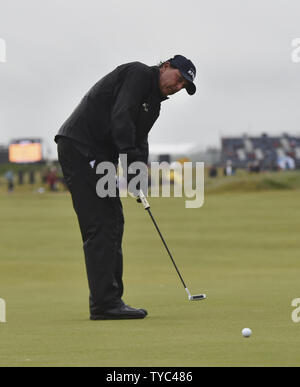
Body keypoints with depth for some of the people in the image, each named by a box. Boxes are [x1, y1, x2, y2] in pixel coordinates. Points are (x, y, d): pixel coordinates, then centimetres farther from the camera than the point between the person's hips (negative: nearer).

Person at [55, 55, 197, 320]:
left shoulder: (154, 103, 20)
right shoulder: (138, 74, -9)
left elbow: (139, 140, 13)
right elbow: (121, 117, -22)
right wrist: (132, 161, -26)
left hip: (100, 157, 11)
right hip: (79, 147, -11)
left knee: (113, 225, 10)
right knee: (100, 225, -13)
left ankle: (108, 301, 13)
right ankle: (105, 303, -15)